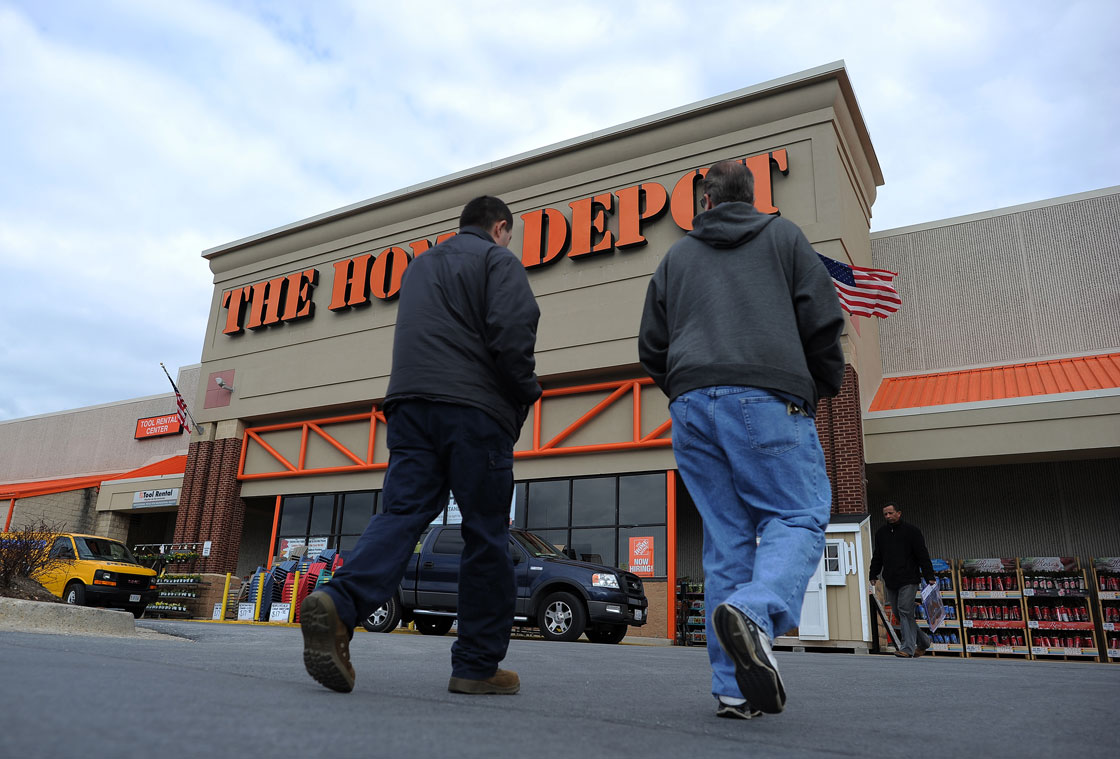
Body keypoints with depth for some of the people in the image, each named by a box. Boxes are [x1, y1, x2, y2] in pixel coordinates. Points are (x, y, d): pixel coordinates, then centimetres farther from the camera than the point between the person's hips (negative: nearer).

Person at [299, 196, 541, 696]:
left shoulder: (418, 265, 28)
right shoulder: (498, 260, 5)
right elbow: (512, 333, -10)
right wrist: (528, 391, 5)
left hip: (409, 402, 6)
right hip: (475, 407, -6)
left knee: (400, 513, -2)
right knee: (486, 534, 0)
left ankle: (340, 602, -27)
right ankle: (477, 664, 5)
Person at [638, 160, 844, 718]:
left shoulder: (677, 255, 24)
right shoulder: (783, 235, 17)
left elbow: (651, 347, 19)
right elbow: (823, 319, 6)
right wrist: (825, 385, 19)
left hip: (690, 404, 3)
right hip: (767, 399, -3)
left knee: (726, 537, 4)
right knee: (798, 516, 0)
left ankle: (734, 688, 0)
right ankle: (755, 612, -30)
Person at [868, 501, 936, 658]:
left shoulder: (911, 531, -2)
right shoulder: (880, 533, 12)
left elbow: (923, 555, -4)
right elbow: (877, 557, 19)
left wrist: (929, 577, -9)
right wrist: (873, 576, 15)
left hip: (908, 581, -6)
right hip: (890, 582, 6)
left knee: (905, 612, -13)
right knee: (899, 614, 9)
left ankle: (908, 649, -11)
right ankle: (923, 641, 26)